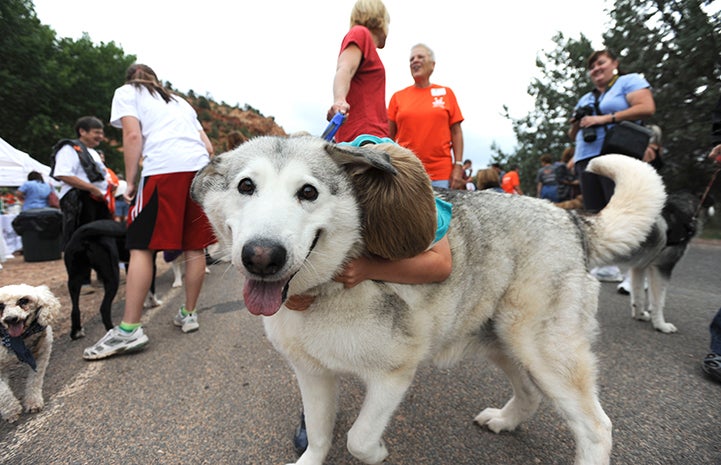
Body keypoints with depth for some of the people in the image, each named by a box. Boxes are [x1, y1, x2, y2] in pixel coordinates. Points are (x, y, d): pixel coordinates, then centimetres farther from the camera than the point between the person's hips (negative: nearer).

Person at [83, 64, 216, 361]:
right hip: (201, 166, 6)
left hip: (164, 168, -5)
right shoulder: (178, 100, 34)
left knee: (141, 246, -3)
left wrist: (130, 181, 2)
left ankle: (128, 330, -4)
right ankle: (189, 314, 16)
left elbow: (133, 135, 0)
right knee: (195, 245, 7)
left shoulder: (126, 92, 19)